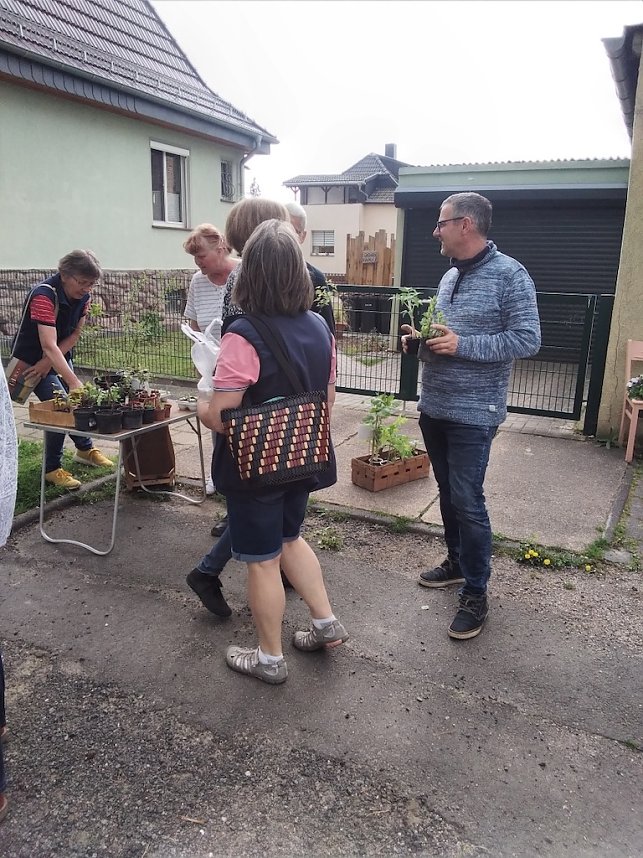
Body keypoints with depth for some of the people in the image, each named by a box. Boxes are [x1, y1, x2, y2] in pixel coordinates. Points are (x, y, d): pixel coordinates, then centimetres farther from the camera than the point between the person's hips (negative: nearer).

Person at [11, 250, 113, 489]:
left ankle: (85, 449, 36)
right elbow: (49, 346, -43)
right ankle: (52, 469, -4)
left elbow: (75, 334, -6)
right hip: (32, 358, -7)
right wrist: (74, 382, -51)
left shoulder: (83, 295, -12)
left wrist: (47, 362, -19)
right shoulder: (44, 296, -34)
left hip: (60, 356, 7)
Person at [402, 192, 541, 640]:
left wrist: (461, 346, -23)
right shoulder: (450, 276, 12)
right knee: (448, 493, 17)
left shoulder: (510, 275, -12)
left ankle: (476, 594, 11)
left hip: (473, 414, -8)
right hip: (434, 406, 8)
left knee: (468, 501, -4)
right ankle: (457, 562, 36)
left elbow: (527, 340, -17)